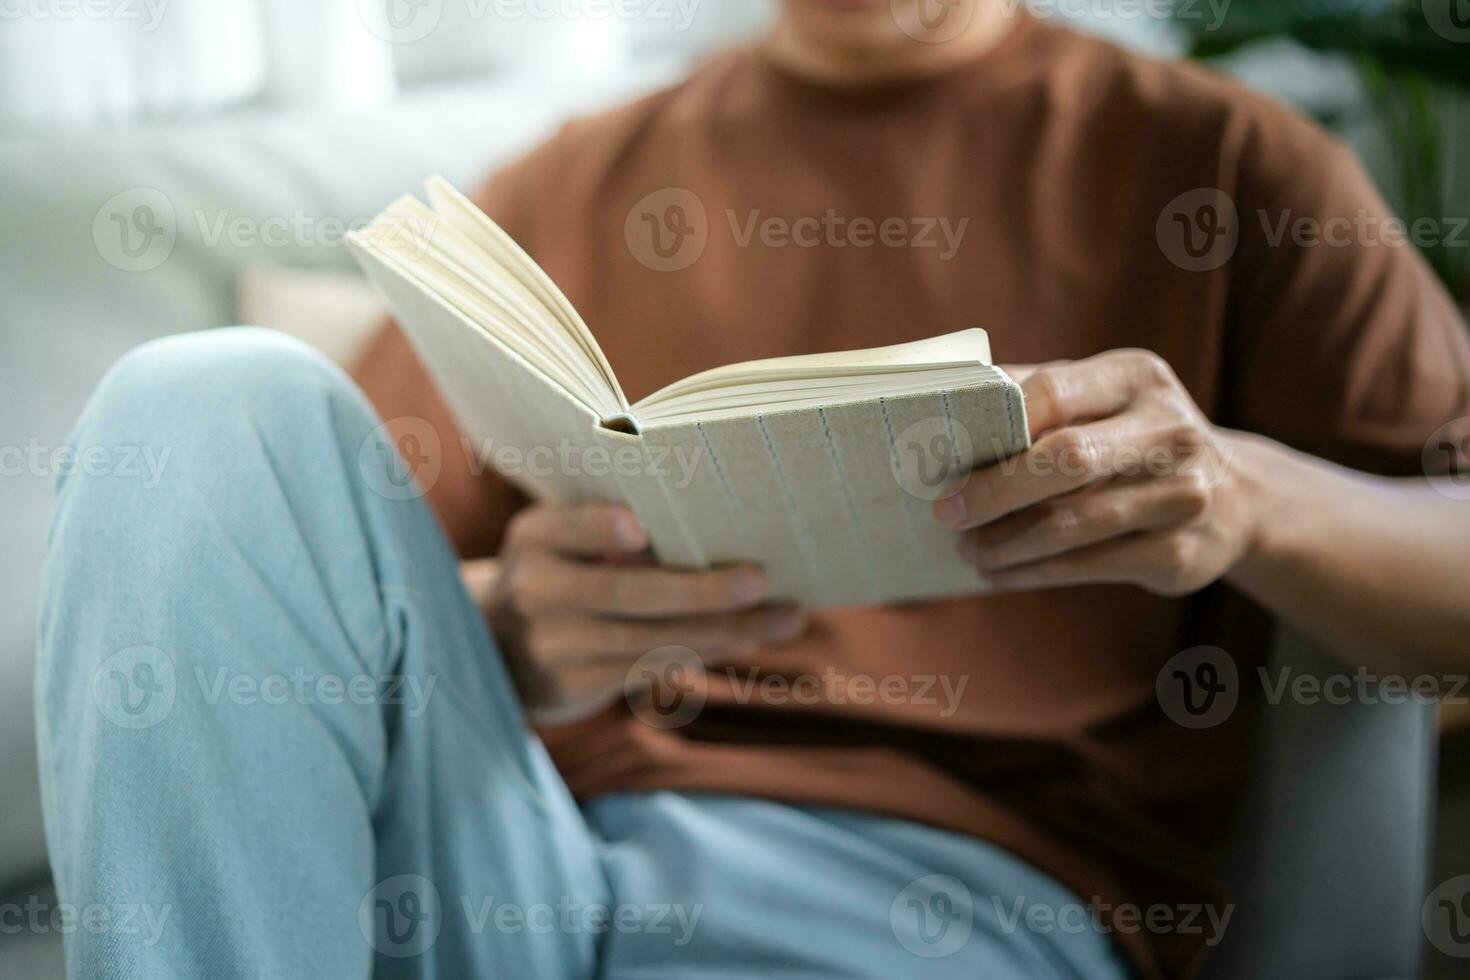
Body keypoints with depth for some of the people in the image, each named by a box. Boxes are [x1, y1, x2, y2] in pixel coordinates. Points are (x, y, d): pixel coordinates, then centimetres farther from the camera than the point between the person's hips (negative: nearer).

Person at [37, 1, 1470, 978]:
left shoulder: (1215, 159, 15)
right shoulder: (563, 188, 21)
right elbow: (306, 594, 12)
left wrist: (1242, 495, -18)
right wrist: (501, 630, -13)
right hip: (508, 855, 4)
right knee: (219, 408, -20)